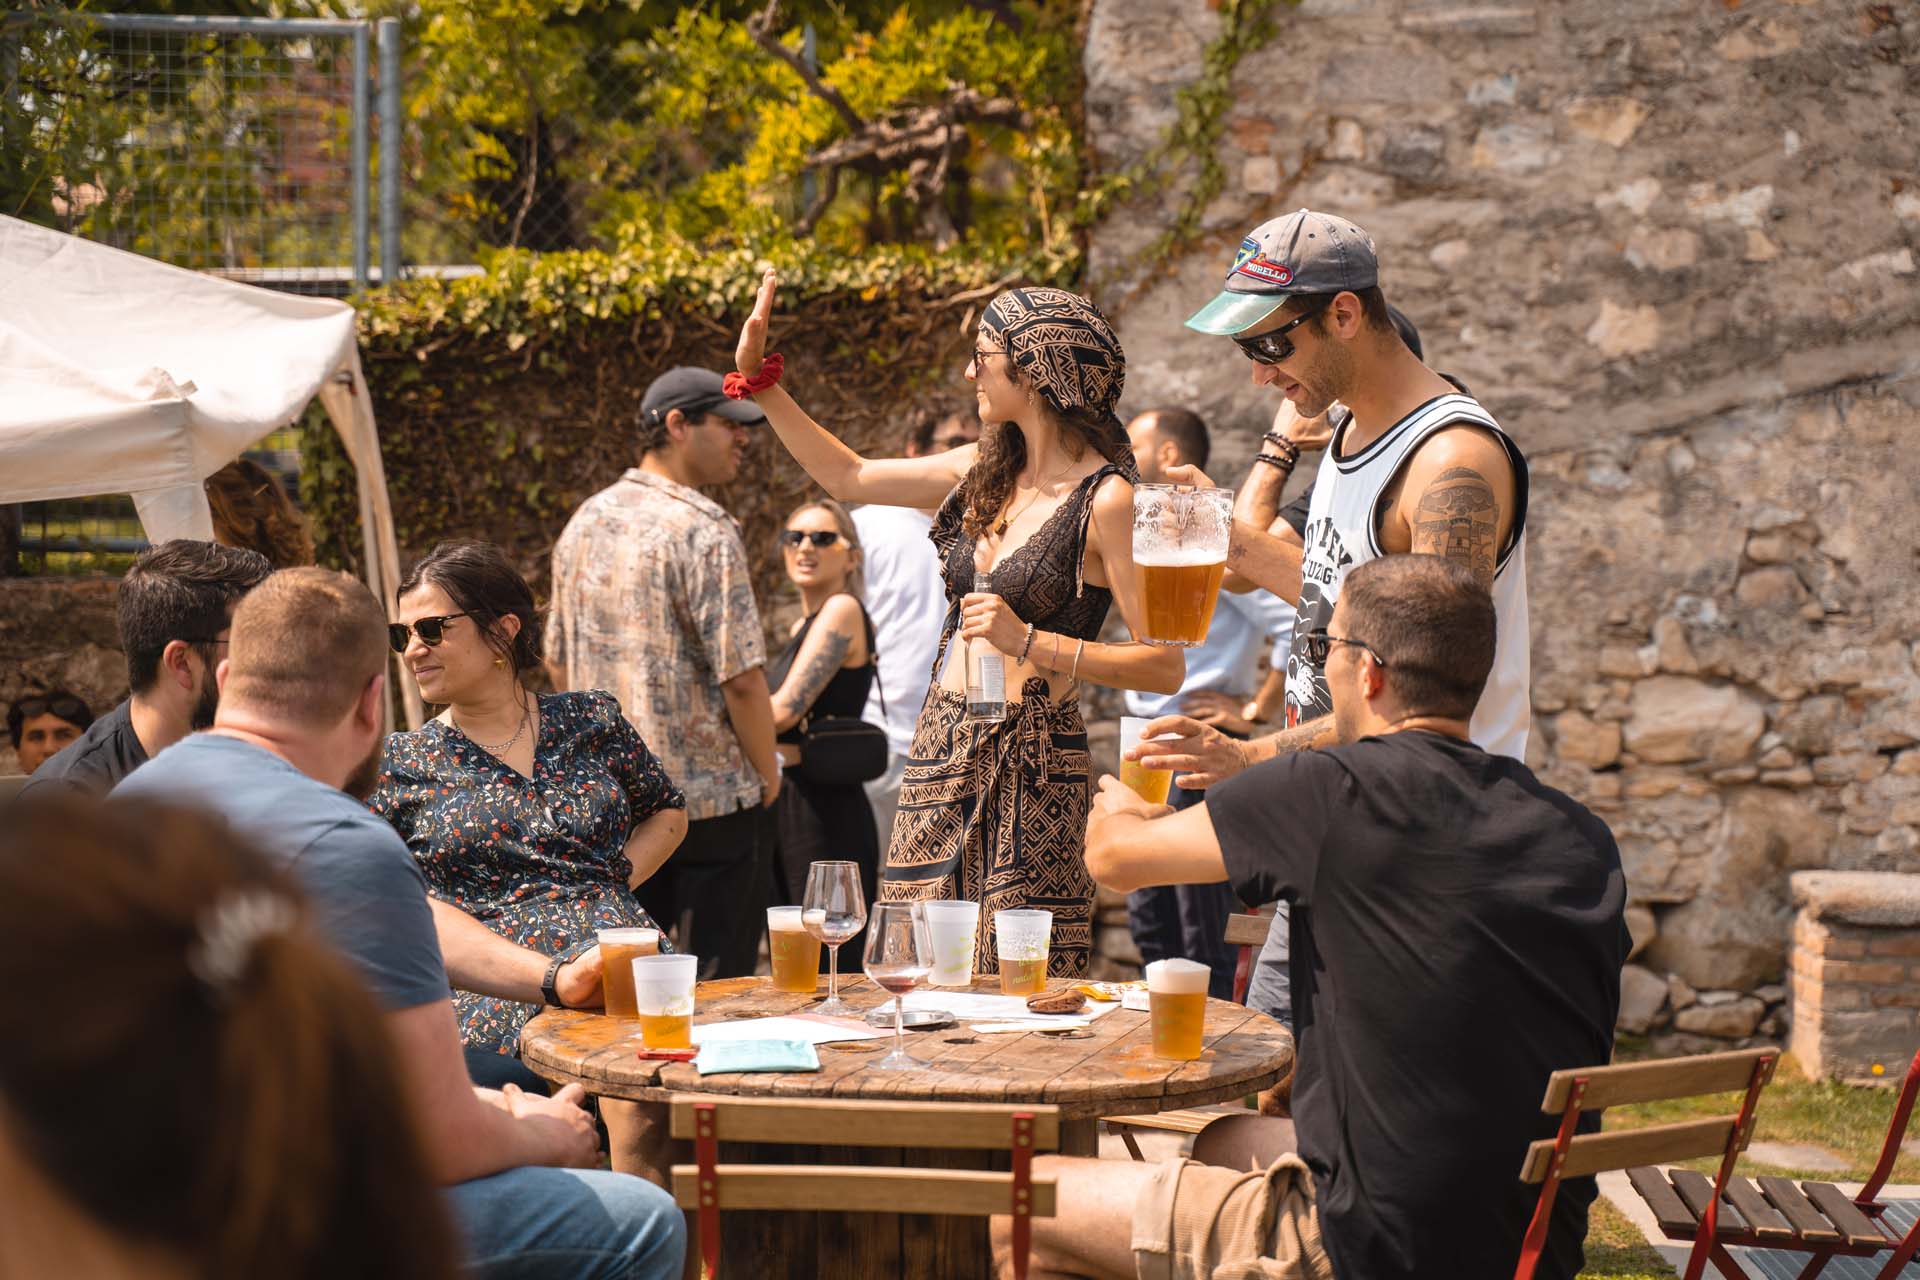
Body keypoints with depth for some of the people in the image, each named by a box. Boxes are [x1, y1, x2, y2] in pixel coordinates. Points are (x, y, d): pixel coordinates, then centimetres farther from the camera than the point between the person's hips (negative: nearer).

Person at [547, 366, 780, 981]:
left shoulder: (584, 523, 10)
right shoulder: (704, 530, -15)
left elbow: (557, 662, 16)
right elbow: (740, 676, -19)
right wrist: (767, 774, -5)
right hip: (713, 801, -7)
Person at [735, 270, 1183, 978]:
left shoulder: (1105, 499, -11)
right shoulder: (985, 469, 10)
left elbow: (1166, 666, -15)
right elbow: (849, 477, 24)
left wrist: (1028, 641, -22)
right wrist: (758, 378, 21)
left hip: (1030, 766, -7)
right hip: (942, 749, 7)